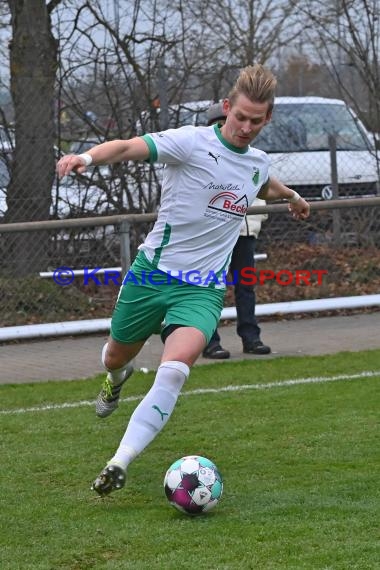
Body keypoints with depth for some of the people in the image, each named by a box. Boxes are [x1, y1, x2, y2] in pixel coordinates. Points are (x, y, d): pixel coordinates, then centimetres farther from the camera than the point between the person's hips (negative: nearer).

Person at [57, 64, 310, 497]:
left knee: (175, 368, -25)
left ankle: (119, 465, -27)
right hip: (153, 271, -2)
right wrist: (88, 156, -47)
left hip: (203, 290, 2)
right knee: (116, 357, 18)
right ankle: (117, 378, 60)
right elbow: (129, 148, -30)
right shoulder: (193, 143, -12)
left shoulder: (259, 164, 7)